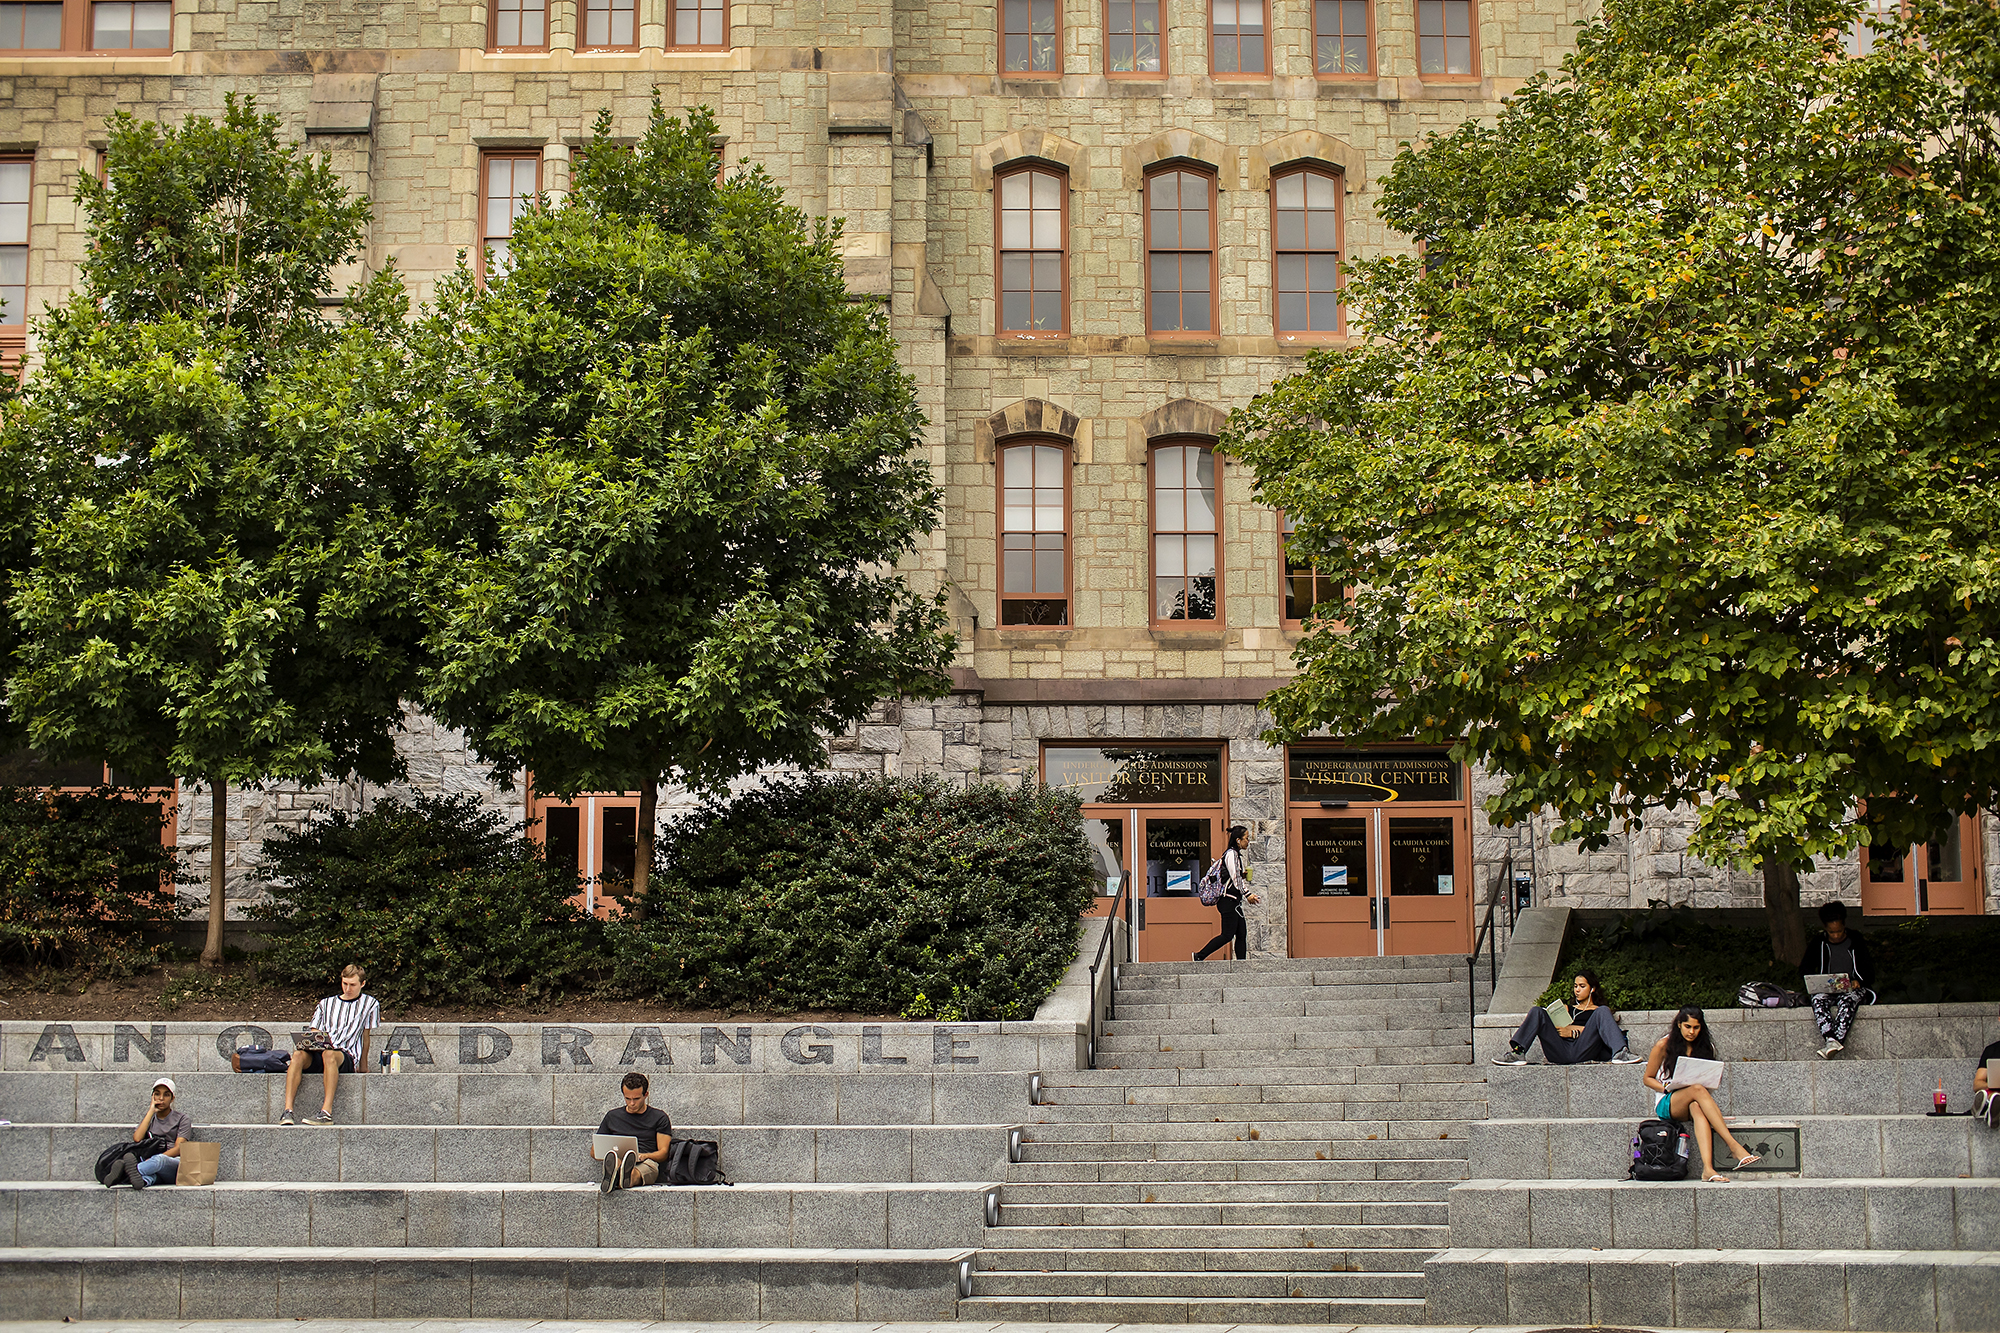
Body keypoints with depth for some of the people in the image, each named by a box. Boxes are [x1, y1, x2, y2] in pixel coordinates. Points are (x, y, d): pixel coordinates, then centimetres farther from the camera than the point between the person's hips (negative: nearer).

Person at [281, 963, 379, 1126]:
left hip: (347, 1056, -3)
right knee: (299, 1054, -31)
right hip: (318, 1054, 4)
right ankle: (287, 1111, -40)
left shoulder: (369, 1004, 16)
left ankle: (326, 1113, -47)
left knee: (329, 1055, -40)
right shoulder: (326, 1003, 26)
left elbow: (366, 1036, 13)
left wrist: (363, 1068, 10)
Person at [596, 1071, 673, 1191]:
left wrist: (645, 1155, -13)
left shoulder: (659, 1117, 17)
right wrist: (608, 1154, -2)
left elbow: (663, 1153, 10)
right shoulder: (612, 1116, 24)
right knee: (615, 1161, -38)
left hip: (646, 1163, -2)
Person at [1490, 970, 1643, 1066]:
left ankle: (1619, 1053, -41)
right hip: (1560, 1051, 3)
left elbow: (1600, 1030, 6)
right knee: (1537, 1012, -13)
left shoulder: (1598, 1010, 25)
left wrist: (1574, 1029, -3)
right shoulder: (1568, 1009, 36)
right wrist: (1565, 1030, 0)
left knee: (1603, 1012, -20)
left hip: (1583, 1051, -3)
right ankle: (1518, 1052, -32)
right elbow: (1557, 1027, 23)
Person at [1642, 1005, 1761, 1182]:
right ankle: (1734, 1147, -46)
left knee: (1697, 1107, -39)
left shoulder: (1706, 1048, 9)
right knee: (1697, 1090, -36)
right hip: (1666, 1104, -2)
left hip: (1693, 1102, 2)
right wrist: (1667, 1088, -13)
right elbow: (1648, 1078, 6)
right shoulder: (1663, 1046, 0)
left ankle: (1708, 1168, -58)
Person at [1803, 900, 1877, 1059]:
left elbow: (1869, 972, 11)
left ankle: (1833, 1042, -56)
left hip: (1852, 989, -1)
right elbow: (1804, 970, 10)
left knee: (1848, 1000, -38)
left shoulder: (1857, 943, 10)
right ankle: (1832, 1038, -56)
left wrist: (1858, 981, -13)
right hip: (1827, 990, 1)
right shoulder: (1817, 945, 11)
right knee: (1818, 1000, -35)